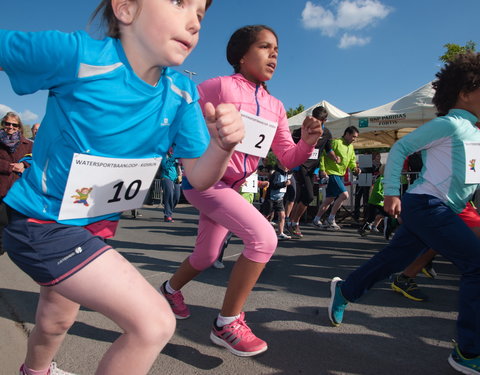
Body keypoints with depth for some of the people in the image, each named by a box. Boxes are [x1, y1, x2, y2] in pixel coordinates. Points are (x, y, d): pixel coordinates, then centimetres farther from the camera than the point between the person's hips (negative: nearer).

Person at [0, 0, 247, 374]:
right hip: (43, 221, -6)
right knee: (155, 324, -16)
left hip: (94, 223, 7)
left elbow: (199, 179, -10)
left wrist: (221, 146, -29)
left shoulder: (182, 93, -10)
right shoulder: (74, 54, -25)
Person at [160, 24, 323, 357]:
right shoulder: (219, 86, -12)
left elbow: (288, 159, 5)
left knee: (206, 257, 20)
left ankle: (171, 288, 52)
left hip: (232, 187, 8)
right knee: (264, 237, -23)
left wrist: (307, 142, -13)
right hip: (203, 180, -7)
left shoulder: (275, 107, 7)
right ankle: (227, 324, -6)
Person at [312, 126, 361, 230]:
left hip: (340, 175, 9)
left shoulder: (351, 146, 14)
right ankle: (331, 219, -6)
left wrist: (354, 168, 2)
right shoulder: (336, 142, -13)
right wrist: (323, 170, -21)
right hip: (331, 173, -9)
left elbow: (352, 160, 23)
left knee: (329, 199, 11)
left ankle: (317, 219, 23)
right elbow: (323, 154, -16)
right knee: (344, 195, -17)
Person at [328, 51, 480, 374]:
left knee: (393, 260, 14)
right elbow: (400, 148, -10)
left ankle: (345, 290, 32)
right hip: (426, 205, -9)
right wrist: (392, 192, -15)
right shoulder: (448, 124, -6)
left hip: (440, 210, 9)